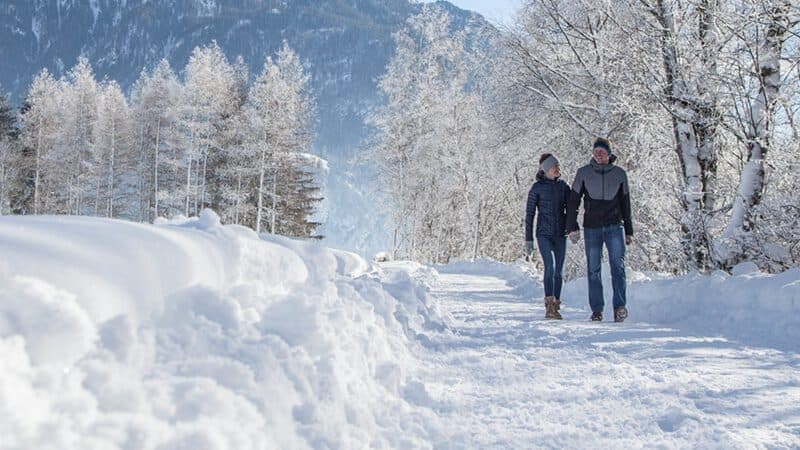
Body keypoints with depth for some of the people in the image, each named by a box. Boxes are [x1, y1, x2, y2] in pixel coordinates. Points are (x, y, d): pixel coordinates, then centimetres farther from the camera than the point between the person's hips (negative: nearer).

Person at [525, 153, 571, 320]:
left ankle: (555, 307, 16)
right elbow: (529, 214, -1)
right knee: (550, 266, -21)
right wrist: (528, 240, -4)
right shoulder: (537, 188, -2)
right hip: (544, 234, -4)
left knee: (559, 271, 5)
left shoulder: (564, 186, 9)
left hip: (560, 235, 4)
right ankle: (549, 305, -21)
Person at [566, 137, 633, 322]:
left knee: (618, 265, -13)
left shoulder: (619, 174, 6)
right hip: (592, 228, 0)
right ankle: (597, 310, 8)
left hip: (614, 226, 0)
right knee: (593, 270, 2)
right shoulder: (583, 173, 2)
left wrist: (629, 231, 13)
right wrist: (572, 227, -4)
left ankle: (620, 306, -15)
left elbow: (625, 203, 14)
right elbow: (573, 201, 4)